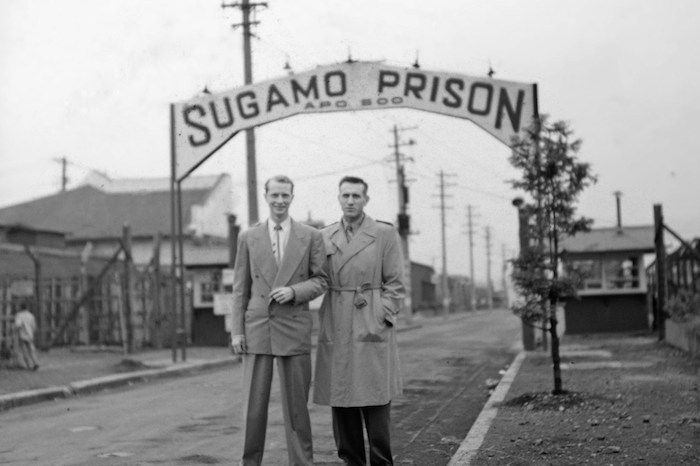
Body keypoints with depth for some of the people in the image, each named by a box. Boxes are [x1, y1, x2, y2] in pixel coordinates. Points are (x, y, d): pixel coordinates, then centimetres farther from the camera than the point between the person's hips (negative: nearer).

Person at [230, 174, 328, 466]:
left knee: (296, 403, 3)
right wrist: (237, 330, 1)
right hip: (257, 329, 1)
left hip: (294, 329, -1)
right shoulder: (248, 238, 8)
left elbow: (321, 281, 6)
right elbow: (241, 288, 8)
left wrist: (294, 291, -13)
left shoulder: (311, 236, 6)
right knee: (254, 402, 1)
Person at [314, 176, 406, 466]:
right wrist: (325, 324, 6)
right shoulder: (324, 237, 12)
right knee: (340, 400, 4)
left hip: (372, 329, -3)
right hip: (335, 330, 3)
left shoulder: (385, 234, 2)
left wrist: (382, 319, -8)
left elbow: (395, 284, 2)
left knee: (375, 401, -4)